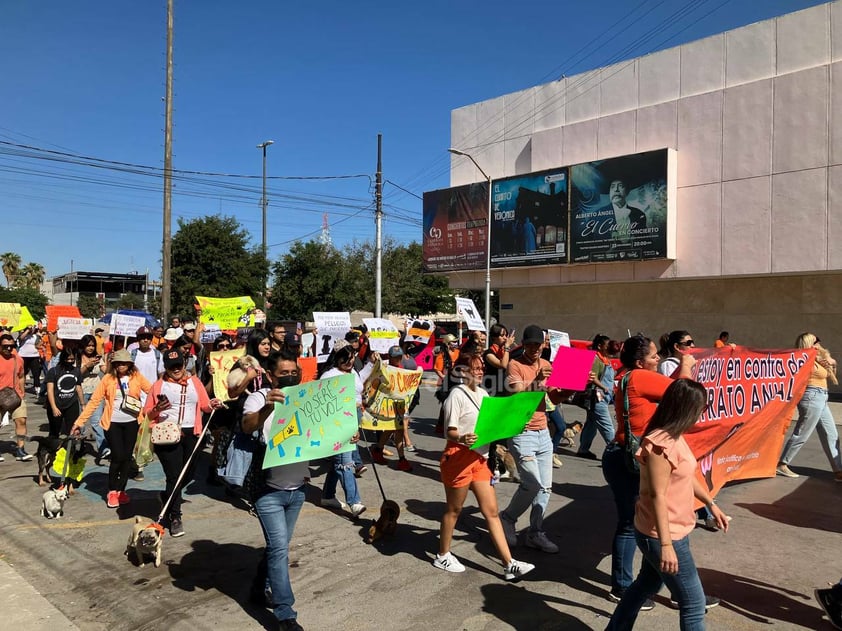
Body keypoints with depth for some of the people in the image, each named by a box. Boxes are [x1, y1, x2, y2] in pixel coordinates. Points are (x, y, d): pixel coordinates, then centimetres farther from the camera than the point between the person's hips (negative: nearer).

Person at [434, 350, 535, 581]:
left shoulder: (483, 394, 11)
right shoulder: (457, 395, -12)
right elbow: (450, 431, -16)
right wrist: (463, 438, -36)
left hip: (479, 458, 7)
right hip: (458, 456, -7)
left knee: (492, 511, 7)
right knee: (454, 509, 7)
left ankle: (509, 564, 10)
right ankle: (442, 556, 26)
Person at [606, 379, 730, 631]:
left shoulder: (675, 437, 5)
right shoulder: (661, 444, -25)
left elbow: (687, 477, 19)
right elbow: (657, 496, -26)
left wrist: (711, 504, 21)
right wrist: (665, 544, -25)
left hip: (673, 531, 10)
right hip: (662, 535, -10)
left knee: (647, 584, 23)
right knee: (694, 603, 3)